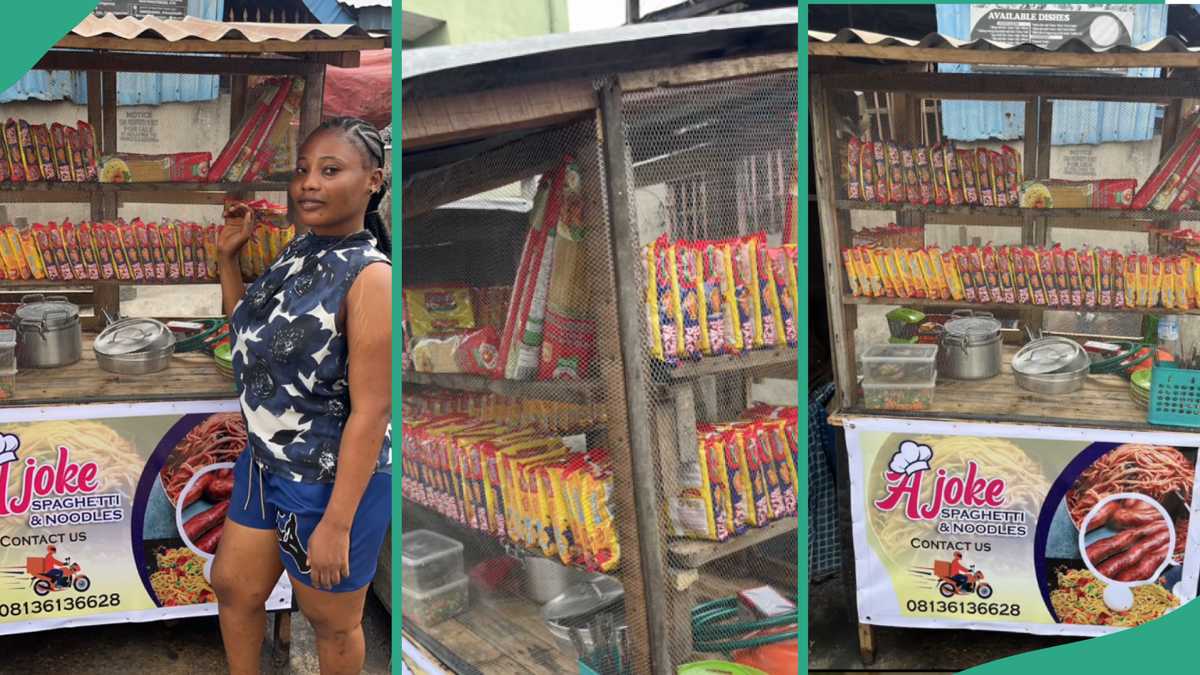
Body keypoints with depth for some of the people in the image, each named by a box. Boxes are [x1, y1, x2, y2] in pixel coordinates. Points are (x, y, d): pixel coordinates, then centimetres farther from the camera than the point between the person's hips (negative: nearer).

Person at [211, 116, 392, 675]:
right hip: (265, 463, 8)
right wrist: (228, 256, 5)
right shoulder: (296, 253, 2)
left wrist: (337, 523, -24)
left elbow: (371, 411, -25)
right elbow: (248, 334, 19)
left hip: (334, 483, -8)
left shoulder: (372, 278, -24)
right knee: (233, 587, 23)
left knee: (332, 622, 13)